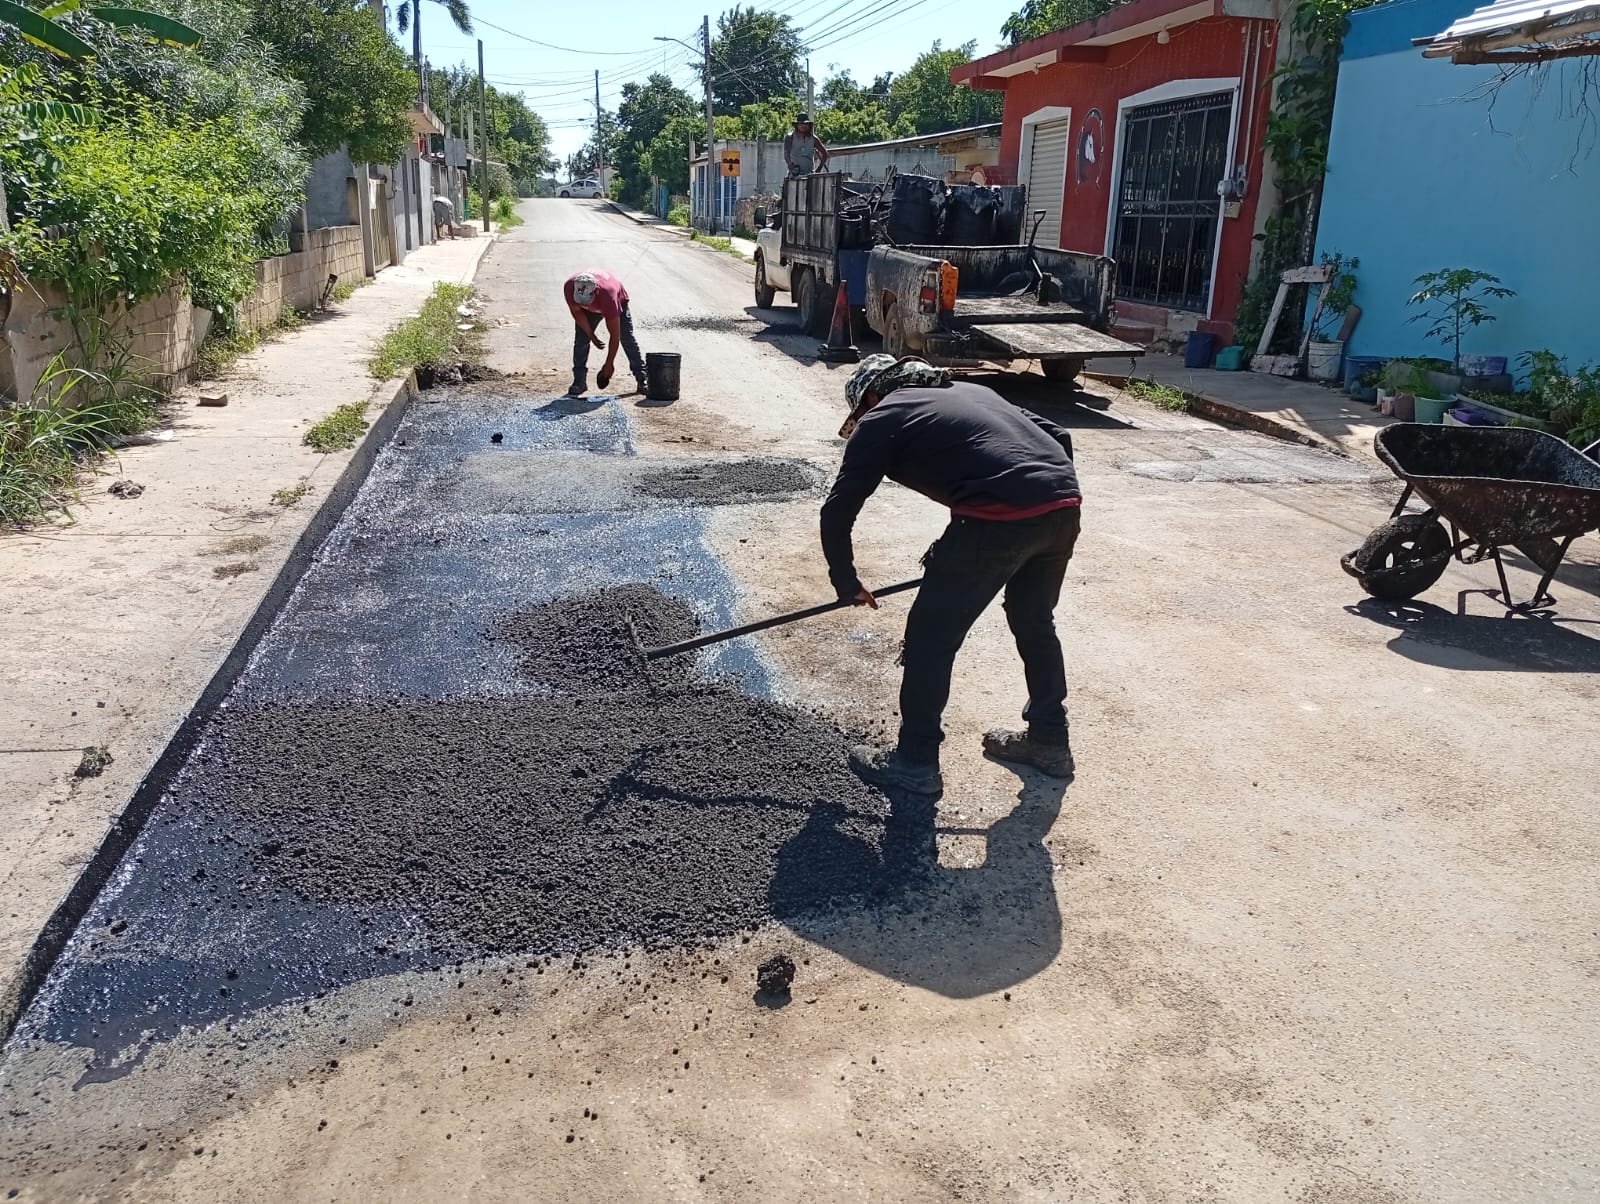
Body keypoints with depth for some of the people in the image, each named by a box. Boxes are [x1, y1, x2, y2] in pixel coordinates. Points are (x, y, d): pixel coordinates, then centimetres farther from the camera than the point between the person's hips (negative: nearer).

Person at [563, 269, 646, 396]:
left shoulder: (608, 295, -46)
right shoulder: (569, 287, -38)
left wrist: (609, 364, -35)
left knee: (627, 339, -12)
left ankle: (642, 380, -8)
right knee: (580, 340, -9)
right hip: (589, 310, 3)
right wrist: (591, 336, -16)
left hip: (618, 301, -3)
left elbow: (614, 335, -39)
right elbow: (577, 313, -15)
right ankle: (579, 382, -4)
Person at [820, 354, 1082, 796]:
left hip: (998, 519, -7)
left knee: (930, 638, 9)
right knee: (1035, 622, 28)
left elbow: (837, 512, 8)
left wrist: (847, 584, 21)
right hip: (1064, 506, 8)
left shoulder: (881, 419, 12)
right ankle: (1049, 740, 41)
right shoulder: (971, 391, 30)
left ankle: (916, 761, 21)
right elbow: (1059, 437, 25)